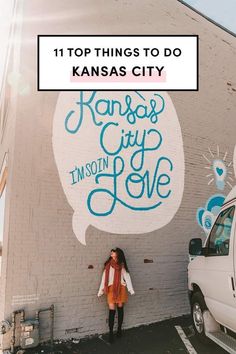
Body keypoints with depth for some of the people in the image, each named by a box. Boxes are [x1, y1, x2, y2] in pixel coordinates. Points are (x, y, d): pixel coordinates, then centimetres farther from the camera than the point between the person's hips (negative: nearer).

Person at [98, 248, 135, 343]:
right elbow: (104, 277, 5)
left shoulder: (122, 265, 0)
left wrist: (131, 289, -10)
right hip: (111, 288, 0)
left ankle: (119, 329, 26)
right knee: (112, 310, -4)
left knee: (120, 308, 9)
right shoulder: (108, 265, 1)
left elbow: (127, 276, -2)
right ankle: (110, 333, 4)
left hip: (121, 288, 0)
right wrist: (101, 290, 6)